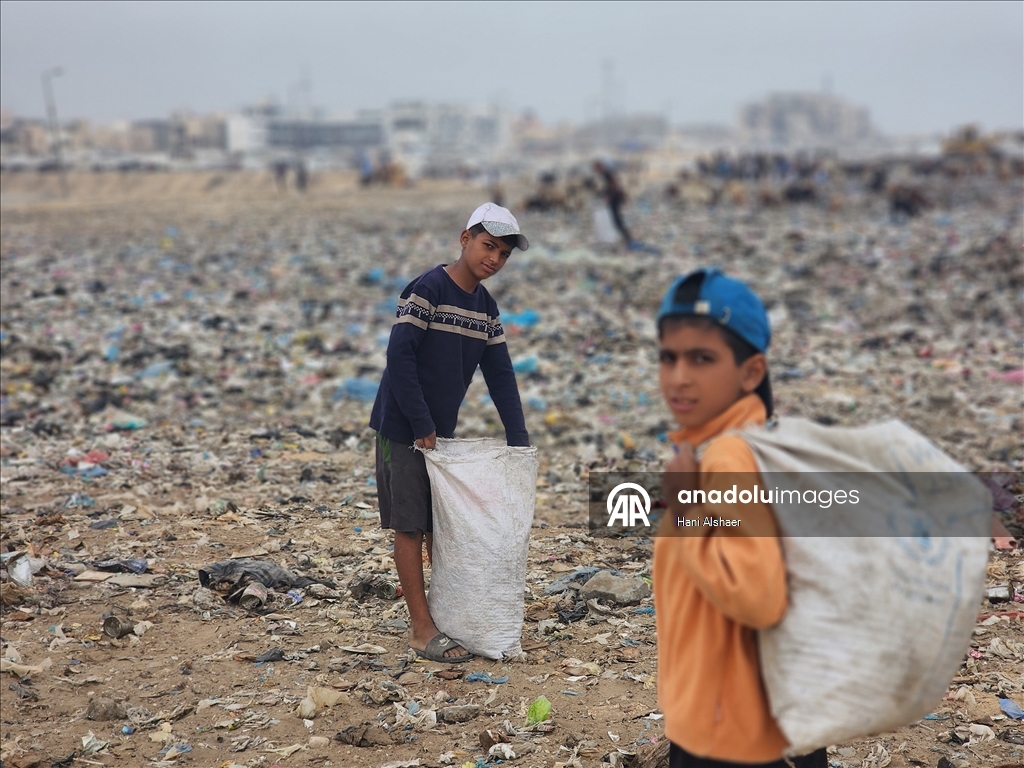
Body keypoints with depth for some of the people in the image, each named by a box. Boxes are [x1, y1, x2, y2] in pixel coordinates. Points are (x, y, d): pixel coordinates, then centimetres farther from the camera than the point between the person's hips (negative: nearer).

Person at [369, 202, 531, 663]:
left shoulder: (486, 308, 8)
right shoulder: (428, 289, -15)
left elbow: (500, 375, 9)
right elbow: (399, 356, -21)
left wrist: (519, 441, 2)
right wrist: (421, 425, -19)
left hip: (441, 430, 7)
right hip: (403, 429, -7)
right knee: (410, 527, -3)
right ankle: (422, 630, 1)